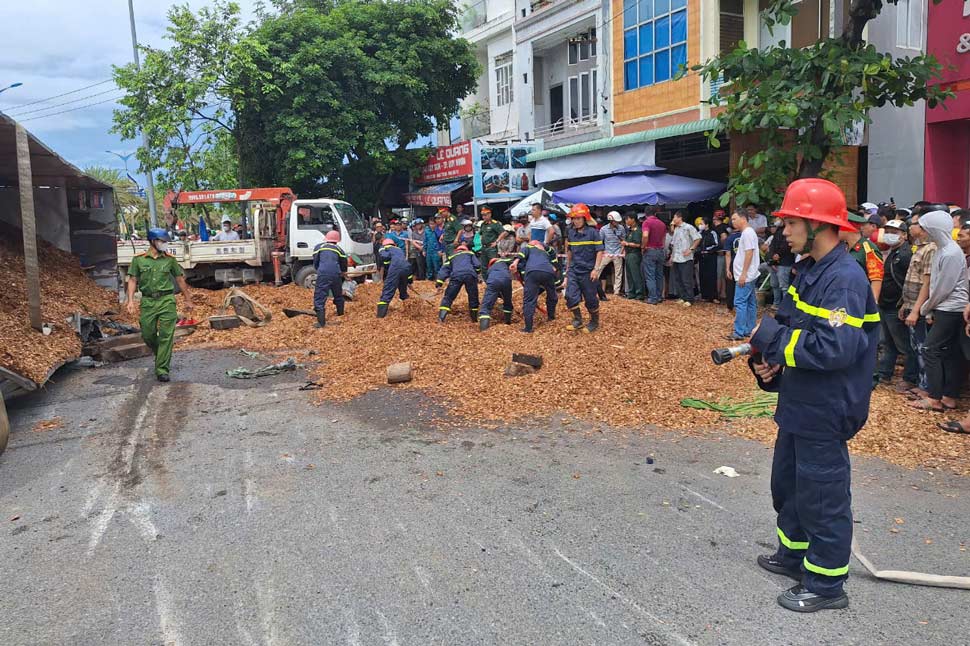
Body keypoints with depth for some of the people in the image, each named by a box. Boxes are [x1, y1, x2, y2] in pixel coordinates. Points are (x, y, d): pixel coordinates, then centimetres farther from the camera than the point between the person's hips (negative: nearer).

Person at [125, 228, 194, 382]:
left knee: (166, 336, -6)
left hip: (166, 300, -1)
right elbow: (133, 280, 4)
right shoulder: (138, 259, 4)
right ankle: (161, 355, 37)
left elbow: (180, 280, 13)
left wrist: (188, 299, 15)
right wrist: (131, 300, -7)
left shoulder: (170, 259, 5)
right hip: (147, 301, 1)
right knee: (147, 335, 8)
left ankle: (162, 370, -2)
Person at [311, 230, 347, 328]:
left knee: (320, 298, -3)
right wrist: (343, 273, 47)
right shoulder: (339, 249, 17)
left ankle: (321, 322, -13)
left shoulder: (319, 247, 13)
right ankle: (340, 314, 43)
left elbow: (315, 263, 13)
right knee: (338, 295, 26)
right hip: (336, 274, 3)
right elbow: (344, 265, 25)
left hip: (323, 274, -3)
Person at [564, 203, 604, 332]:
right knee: (570, 296, -7)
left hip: (588, 271, -4)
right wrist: (568, 267, 19)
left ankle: (594, 322, 24)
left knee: (590, 298, 6)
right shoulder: (571, 232, 5)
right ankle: (578, 320, 9)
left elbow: (600, 251, -10)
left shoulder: (593, 232, -9)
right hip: (574, 270, 4)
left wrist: (595, 269, -16)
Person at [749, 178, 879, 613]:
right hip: (798, 404, 10)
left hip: (825, 412, -10)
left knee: (821, 494, 4)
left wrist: (772, 338, -23)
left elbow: (836, 348, -32)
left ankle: (826, 584, 20)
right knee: (787, 483, 23)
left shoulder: (845, 279, -22)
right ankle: (794, 555, 42)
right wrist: (768, 360, -1)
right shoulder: (808, 270, 9)